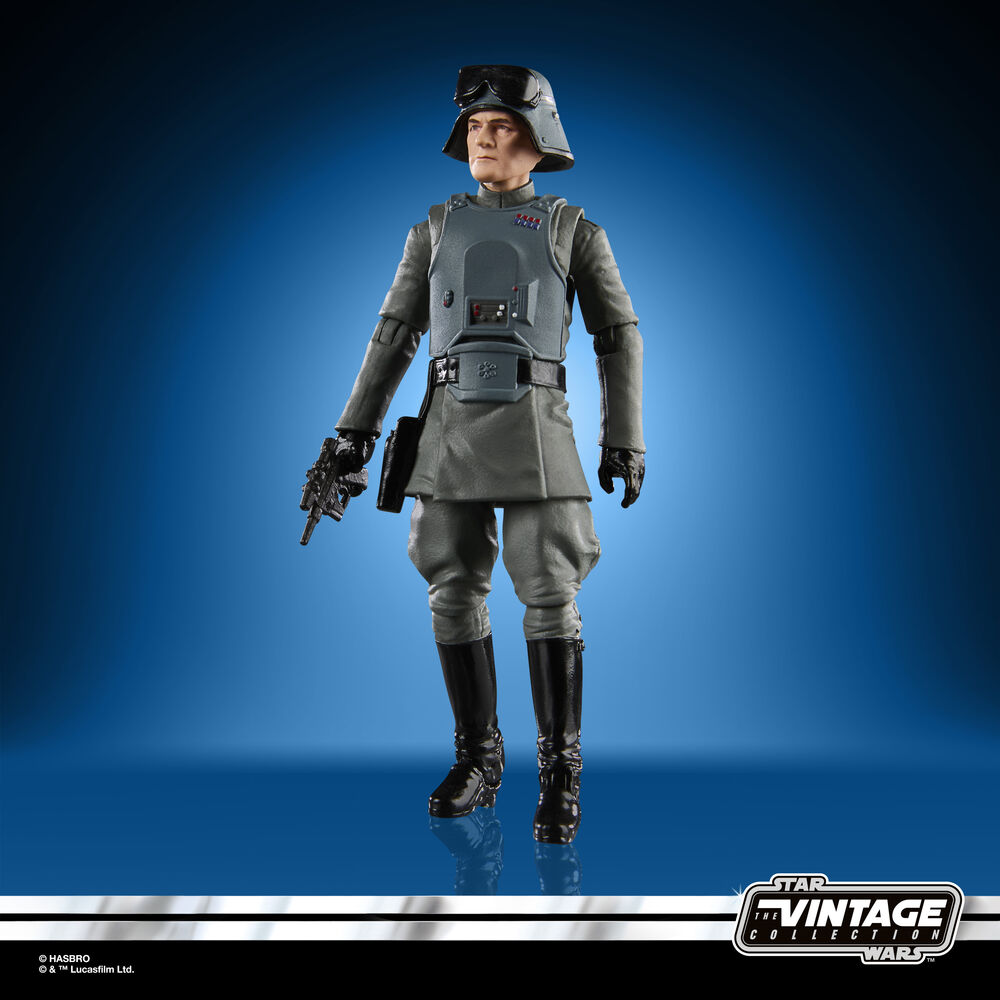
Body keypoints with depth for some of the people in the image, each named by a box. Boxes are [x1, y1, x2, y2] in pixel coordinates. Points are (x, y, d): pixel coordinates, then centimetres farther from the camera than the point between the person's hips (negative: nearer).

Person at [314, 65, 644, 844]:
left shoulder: (575, 230, 8)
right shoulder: (438, 228, 15)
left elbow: (619, 336, 6)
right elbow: (395, 334, 13)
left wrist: (626, 440, -2)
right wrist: (355, 430, 7)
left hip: (535, 430, -3)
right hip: (451, 430, 3)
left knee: (550, 598, -9)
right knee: (455, 595, 2)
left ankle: (560, 773, 3)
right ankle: (479, 762, 16)